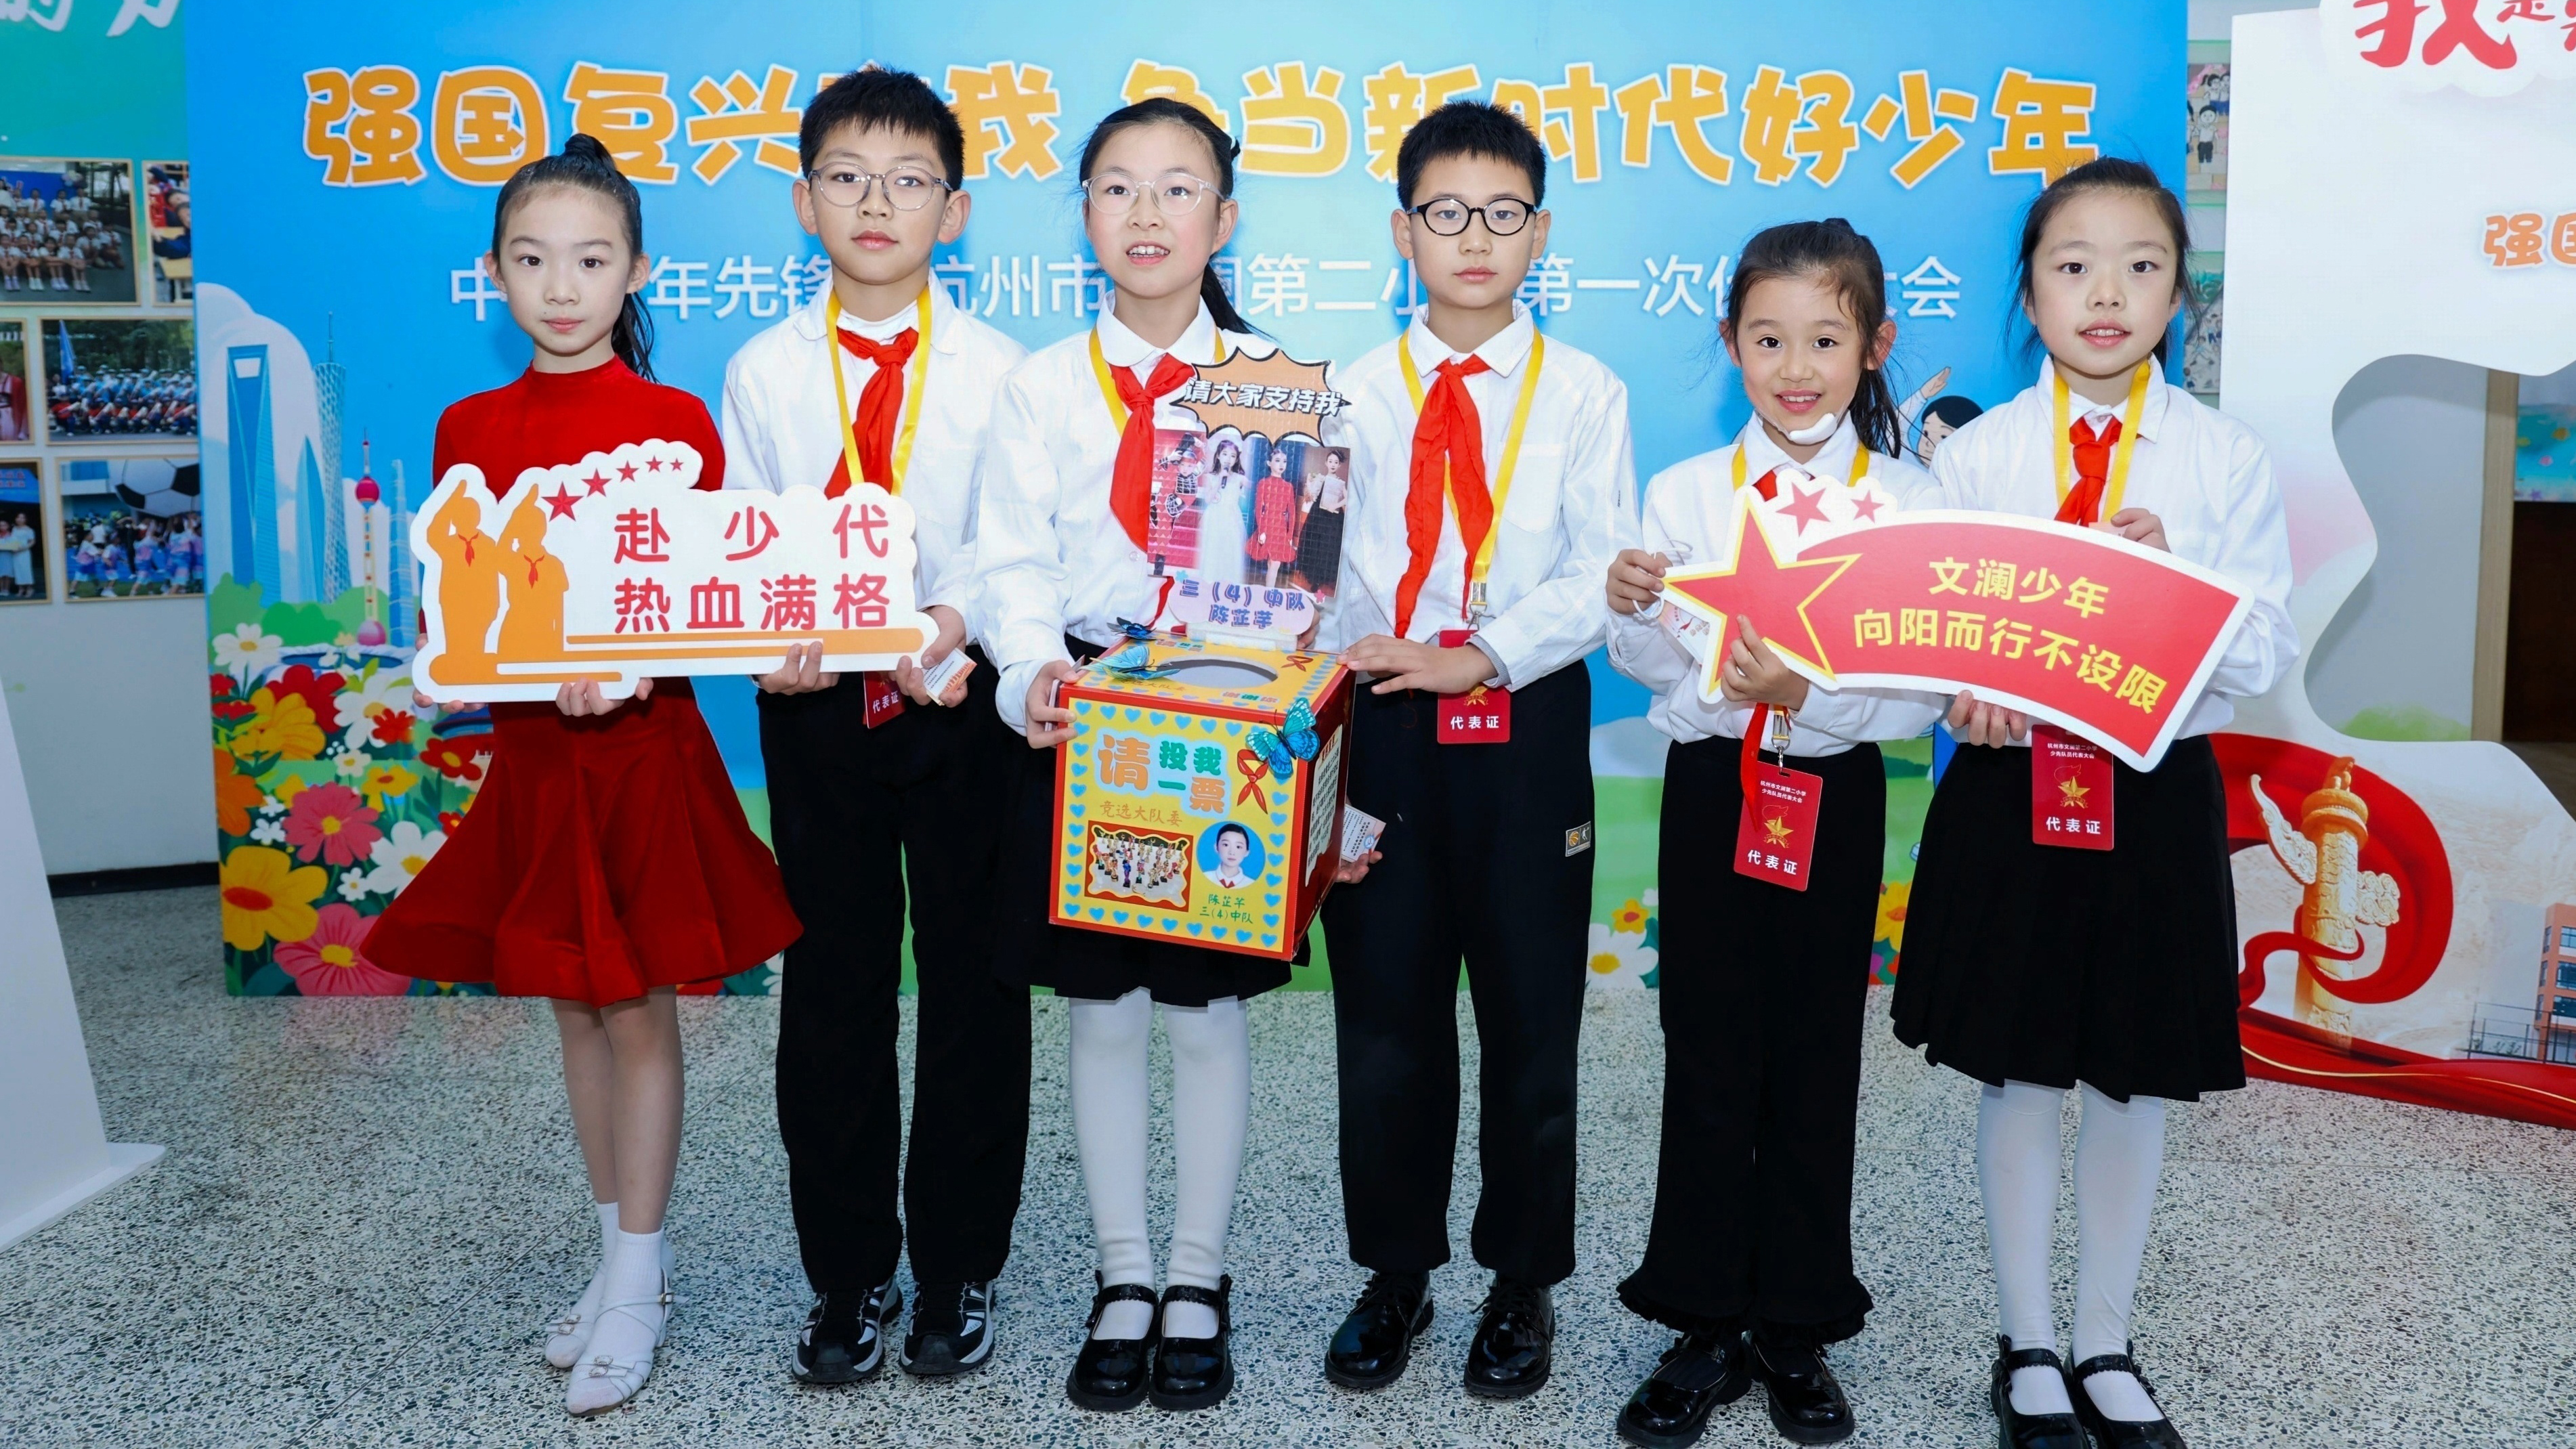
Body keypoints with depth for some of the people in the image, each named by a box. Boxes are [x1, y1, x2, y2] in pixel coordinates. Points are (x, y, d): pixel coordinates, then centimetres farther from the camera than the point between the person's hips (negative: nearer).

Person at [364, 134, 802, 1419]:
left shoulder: (677, 420, -6)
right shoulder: (470, 429, 5)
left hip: (645, 749, -4)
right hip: (528, 751, 4)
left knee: (638, 1015, 3)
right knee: (575, 1012, 13)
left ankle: (637, 1289, 15)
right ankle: (619, 1259, 28)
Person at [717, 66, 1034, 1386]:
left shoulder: (996, 369, 0)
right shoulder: (763, 371, 5)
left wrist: (957, 616, -25)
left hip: (960, 700, -1)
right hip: (815, 709, 2)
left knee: (973, 985, 6)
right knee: (831, 992, 9)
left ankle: (960, 1272, 22)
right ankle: (848, 1276, 24)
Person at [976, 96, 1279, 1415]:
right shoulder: (1044, 385, 6)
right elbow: (1012, 560, 1)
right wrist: (1032, 672, -17)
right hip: (1084, 718, 1)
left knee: (1208, 1005, 6)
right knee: (1103, 1009, 8)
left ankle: (1199, 1280, 23)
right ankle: (1123, 1278, 23)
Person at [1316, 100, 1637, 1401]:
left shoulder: (1582, 393, 4)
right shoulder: (1357, 391, 8)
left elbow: (1602, 579, -6)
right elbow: (1319, 575, 4)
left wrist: (1480, 654, -18)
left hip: (1527, 732, -1)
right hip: (1383, 729, 2)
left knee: (1531, 1023, 7)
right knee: (1384, 1023, 8)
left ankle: (1523, 1284, 25)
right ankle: (1396, 1274, 26)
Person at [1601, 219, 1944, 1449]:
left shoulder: (1909, 501, -3)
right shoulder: (1682, 493, 0)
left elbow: (1921, 699, -7)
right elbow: (1656, 666, 2)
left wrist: (1808, 691, -23)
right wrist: (1633, 607, -18)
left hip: (1834, 793, 0)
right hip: (1713, 786, 1)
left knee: (1817, 1059, 8)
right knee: (1709, 1056, 5)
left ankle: (1797, 1330, 24)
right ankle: (1706, 1326, 19)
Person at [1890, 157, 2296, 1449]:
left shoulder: (2229, 460, 1)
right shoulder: (1974, 454, 0)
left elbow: (2261, 658, -2)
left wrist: (2173, 577, -20)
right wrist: (1967, 690, -22)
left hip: (2159, 796, 1)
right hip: (2008, 791, -1)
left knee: (2136, 1085, 11)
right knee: (2018, 1075, 8)